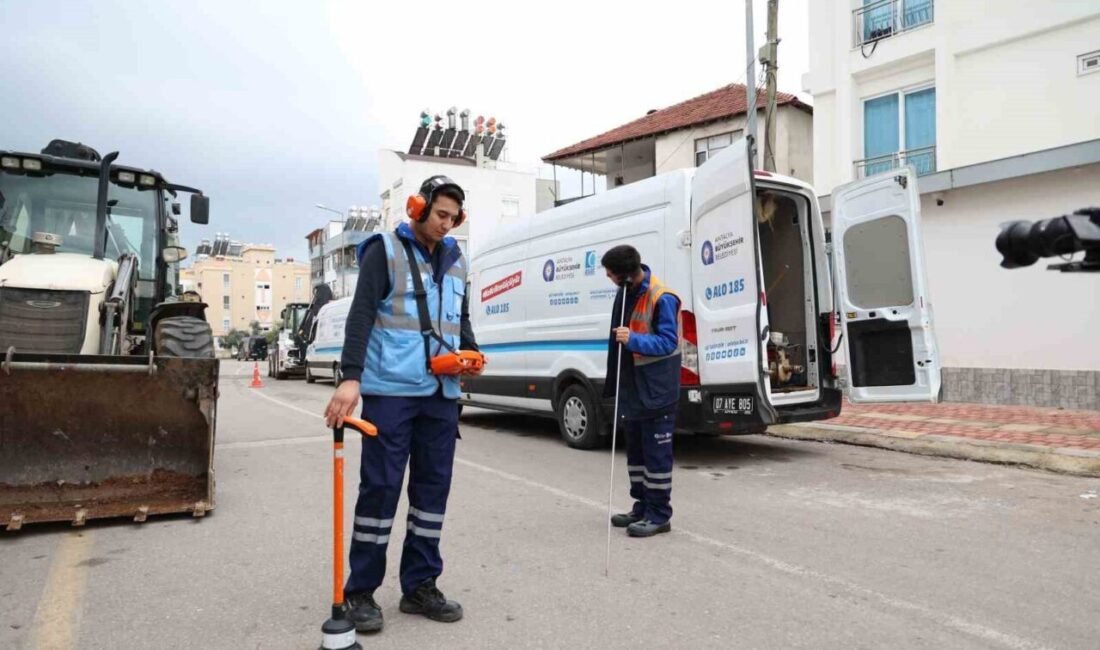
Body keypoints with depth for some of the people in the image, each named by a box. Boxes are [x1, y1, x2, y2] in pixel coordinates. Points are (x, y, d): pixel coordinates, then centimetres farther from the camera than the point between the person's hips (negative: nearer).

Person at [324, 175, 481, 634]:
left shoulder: (456, 260, 16)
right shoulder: (384, 250, -2)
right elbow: (361, 315, -12)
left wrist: (470, 351, 3)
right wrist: (350, 378, -22)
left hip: (441, 393, 6)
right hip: (391, 390, -6)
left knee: (433, 487, 9)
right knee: (380, 486, -2)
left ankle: (420, 585, 23)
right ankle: (360, 591, 13)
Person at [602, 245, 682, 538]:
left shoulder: (662, 298, -18)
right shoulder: (626, 293, 9)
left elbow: (668, 342, -20)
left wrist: (633, 340, -34)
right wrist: (615, 384, 18)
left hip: (656, 391, -9)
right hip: (631, 388, 9)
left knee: (656, 452, 0)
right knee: (635, 450, 15)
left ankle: (659, 515, 10)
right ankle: (643, 507, 28)